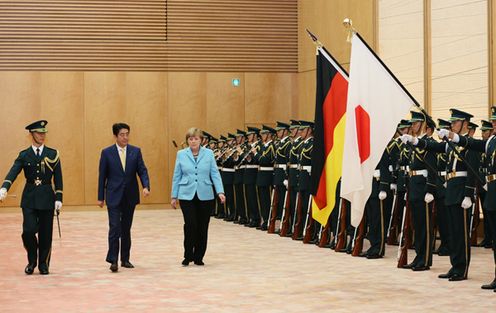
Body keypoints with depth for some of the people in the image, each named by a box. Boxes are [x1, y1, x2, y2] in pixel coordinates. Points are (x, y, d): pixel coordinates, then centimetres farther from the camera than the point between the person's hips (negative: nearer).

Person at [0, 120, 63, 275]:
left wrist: (59, 198, -4)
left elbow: (58, 179, 4)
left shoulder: (53, 154, 4)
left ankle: (43, 264, 18)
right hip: (29, 198, 0)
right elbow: (13, 172, -12)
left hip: (47, 198, 0)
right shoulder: (24, 155, 3)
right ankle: (32, 261, 15)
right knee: (28, 231, -9)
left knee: (45, 234, 3)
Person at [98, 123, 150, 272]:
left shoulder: (136, 151, 4)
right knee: (114, 228, -10)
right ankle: (113, 260, -7)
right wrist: (100, 197, 1)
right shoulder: (107, 152, -1)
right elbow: (102, 175, 1)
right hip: (114, 196, -3)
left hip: (130, 196, 3)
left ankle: (125, 259, 18)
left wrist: (146, 186, -19)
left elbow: (142, 170, 0)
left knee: (126, 229, 10)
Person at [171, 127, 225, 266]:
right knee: (190, 224, -11)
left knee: (202, 227, 5)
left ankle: (198, 257, 18)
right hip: (187, 195, -1)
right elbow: (176, 176, 7)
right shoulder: (181, 154, 3)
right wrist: (174, 196, 7)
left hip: (205, 196, 1)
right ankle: (188, 256, 5)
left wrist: (220, 192, -10)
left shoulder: (209, 153, 2)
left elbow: (215, 174, 1)